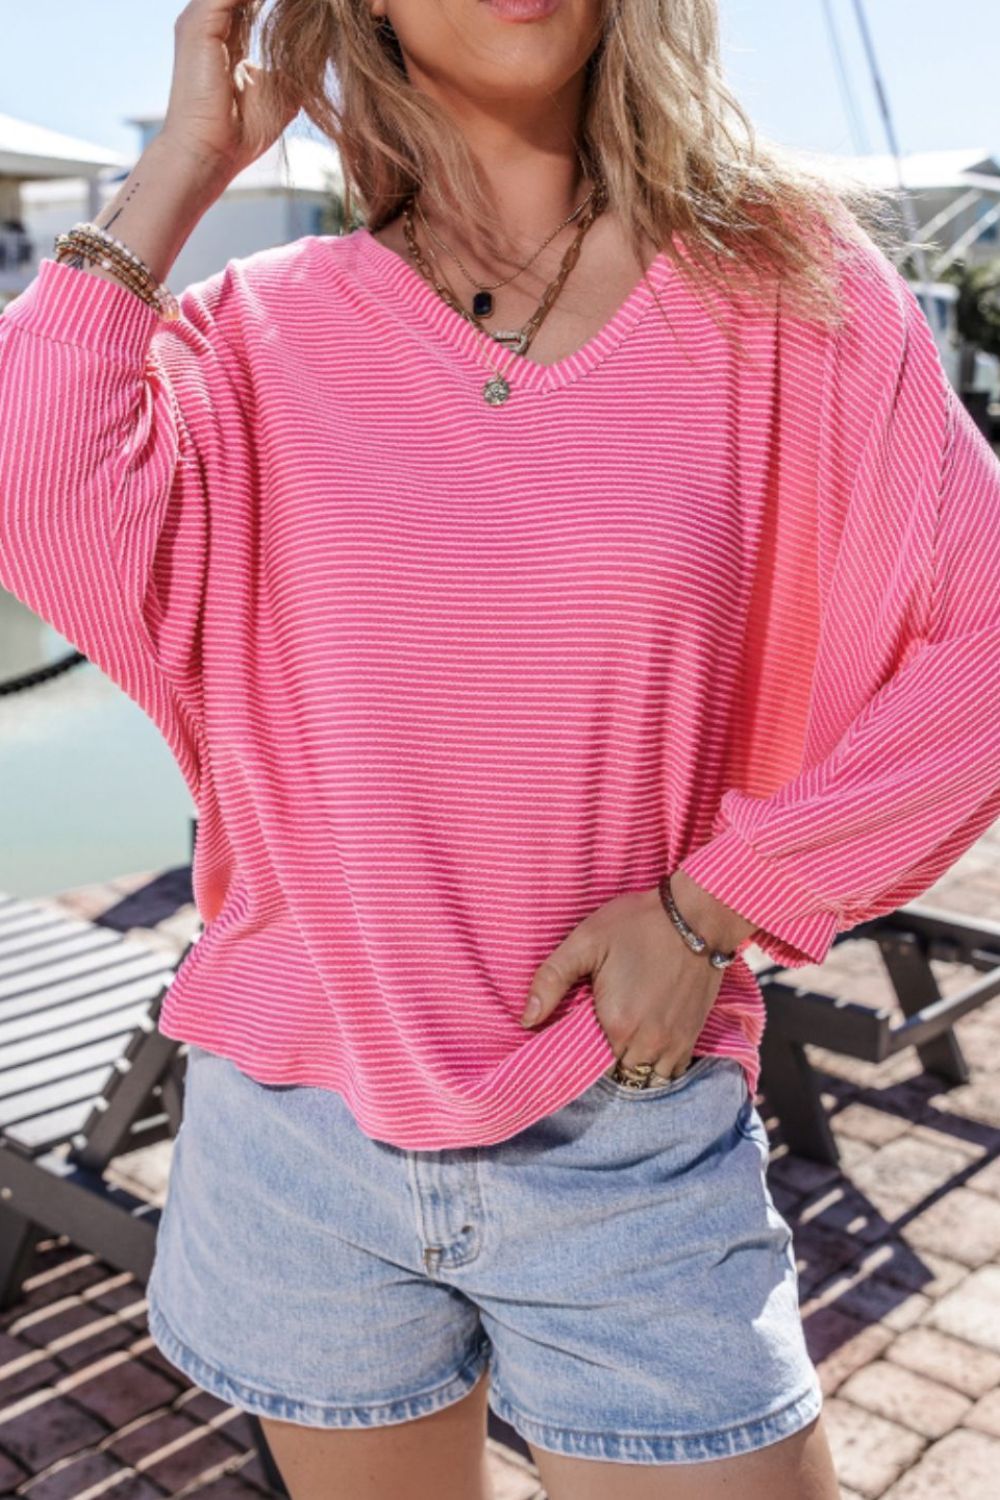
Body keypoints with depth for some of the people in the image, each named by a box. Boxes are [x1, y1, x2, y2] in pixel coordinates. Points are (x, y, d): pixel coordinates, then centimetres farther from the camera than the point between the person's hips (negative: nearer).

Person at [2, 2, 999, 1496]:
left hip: (626, 1138, -1)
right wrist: (182, 164, -8)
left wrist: (705, 908, -10)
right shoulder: (269, 333, 0)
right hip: (301, 1135, 2)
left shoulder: (778, 279, -3)